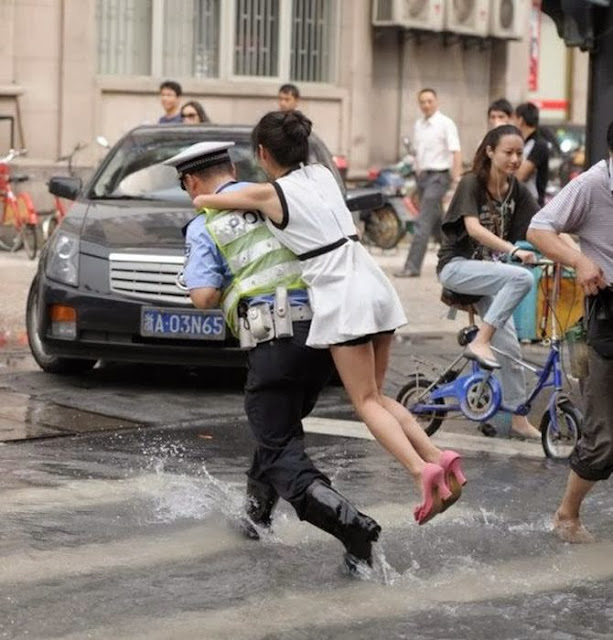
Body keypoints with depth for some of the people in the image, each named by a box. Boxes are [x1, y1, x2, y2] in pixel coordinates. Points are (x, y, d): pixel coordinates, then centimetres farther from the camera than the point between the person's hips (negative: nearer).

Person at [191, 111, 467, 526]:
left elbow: (201, 202, 14)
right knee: (377, 396, 14)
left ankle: (421, 470, -24)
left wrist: (201, 200, 36)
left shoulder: (269, 195, -2)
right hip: (375, 284, 7)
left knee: (367, 402, -4)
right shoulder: (323, 175, 14)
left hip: (340, 295, -7)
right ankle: (439, 457, -3)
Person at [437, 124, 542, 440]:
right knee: (522, 277, -31)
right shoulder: (471, 183, -15)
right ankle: (480, 341, -26)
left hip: (489, 271, 6)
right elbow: (473, 228, -30)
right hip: (457, 266, -6)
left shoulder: (516, 190, 2)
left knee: (509, 346, -2)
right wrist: (514, 250, -42)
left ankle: (519, 418, 9)